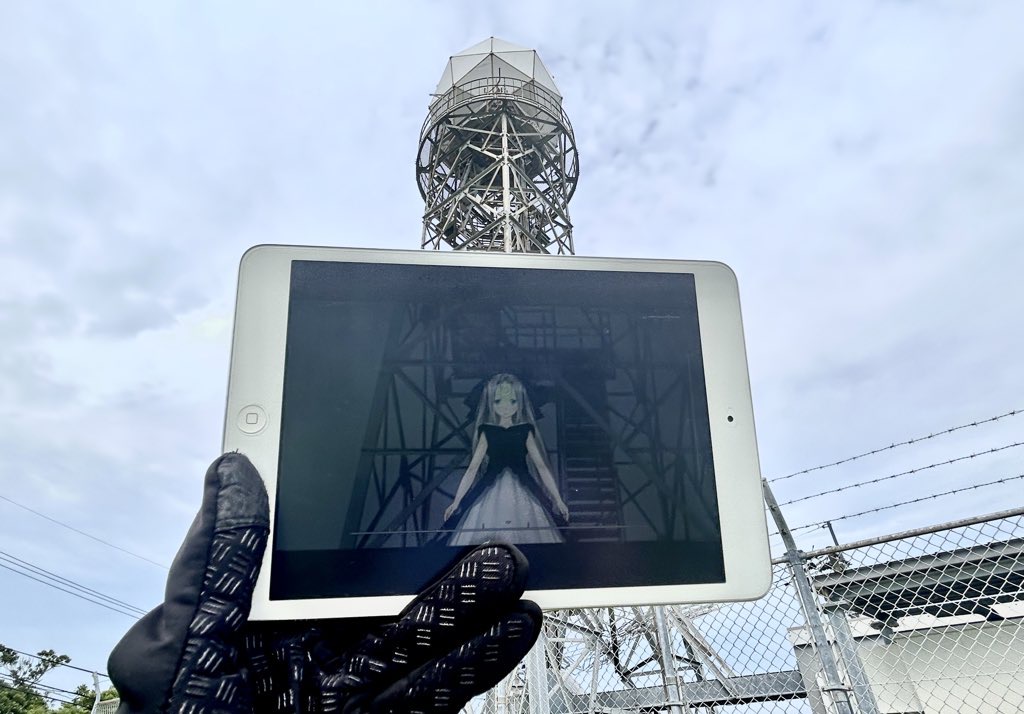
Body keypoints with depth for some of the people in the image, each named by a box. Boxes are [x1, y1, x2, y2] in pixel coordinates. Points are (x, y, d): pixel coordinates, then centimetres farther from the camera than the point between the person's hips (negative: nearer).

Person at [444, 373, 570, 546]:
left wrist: (558, 499, 1)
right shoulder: (487, 432, 2)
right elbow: (473, 468, 3)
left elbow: (542, 467, 4)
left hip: (522, 495, 1)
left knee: (526, 537, -7)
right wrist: (456, 501, 0)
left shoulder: (525, 432, 3)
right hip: (492, 496, 0)